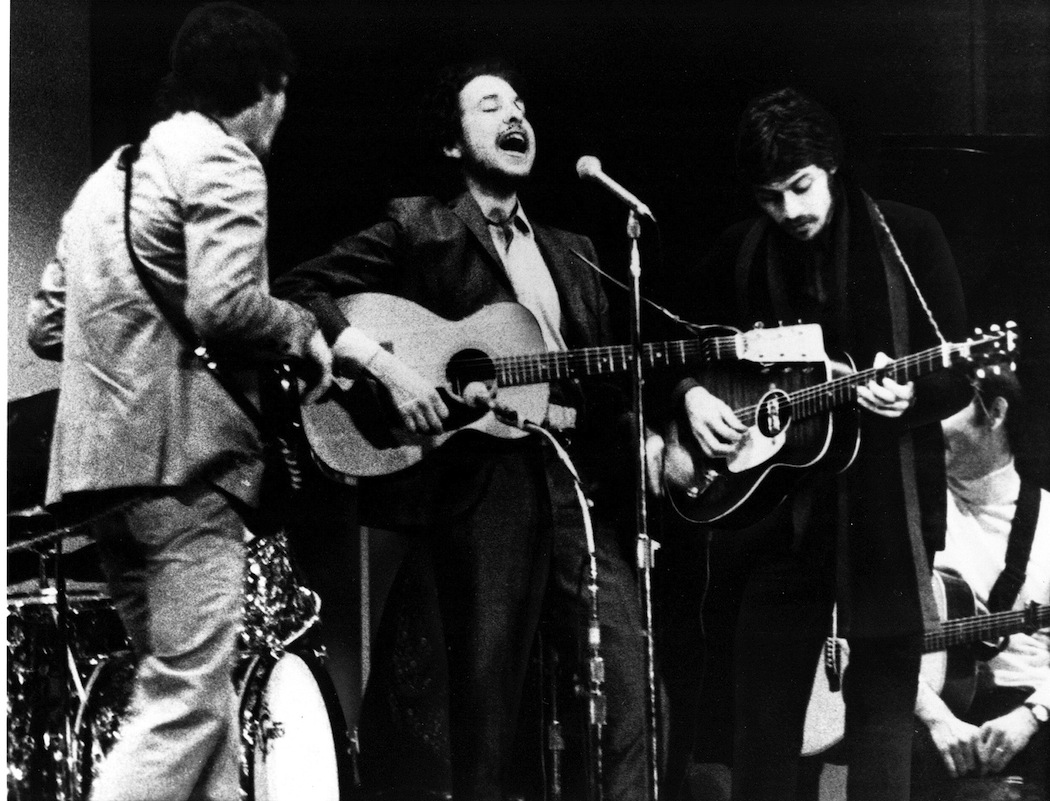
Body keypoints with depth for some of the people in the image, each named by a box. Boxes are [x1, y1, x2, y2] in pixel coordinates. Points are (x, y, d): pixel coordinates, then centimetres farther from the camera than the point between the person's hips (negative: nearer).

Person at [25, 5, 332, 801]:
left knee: (197, 695, 12)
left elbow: (45, 324, 21)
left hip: (97, 457, 9)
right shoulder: (221, 161, -4)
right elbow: (222, 305, -19)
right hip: (180, 454, -9)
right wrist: (302, 330, -2)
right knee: (187, 698, -10)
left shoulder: (111, 174, 22)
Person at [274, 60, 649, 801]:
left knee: (630, 670, -4)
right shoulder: (419, 227, 5)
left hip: (578, 469, 5)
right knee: (487, 683, -3)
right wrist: (386, 367, -15)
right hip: (479, 471, -5)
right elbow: (300, 291, -4)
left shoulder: (571, 252, 24)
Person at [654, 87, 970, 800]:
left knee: (882, 700, -2)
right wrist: (693, 393, -1)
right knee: (764, 707, 6)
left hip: (888, 508, -3)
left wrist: (909, 397, -22)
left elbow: (956, 375, -3)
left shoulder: (909, 236, -2)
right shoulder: (739, 254, 7)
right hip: (783, 507, 3)